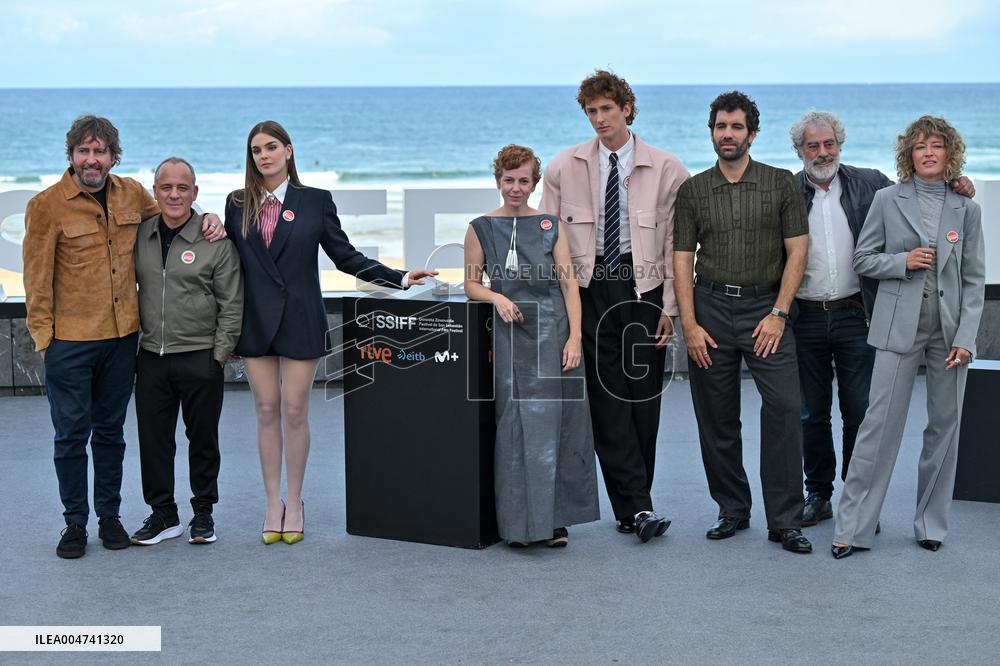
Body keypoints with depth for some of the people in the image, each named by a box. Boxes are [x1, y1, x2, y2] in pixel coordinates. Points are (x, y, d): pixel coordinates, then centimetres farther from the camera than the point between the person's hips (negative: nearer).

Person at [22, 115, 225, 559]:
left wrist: (208, 220, 6)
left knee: (110, 431, 14)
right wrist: (42, 337, -8)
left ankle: (109, 516, 25)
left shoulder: (131, 194, 5)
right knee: (71, 435, 3)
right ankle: (74, 523, 16)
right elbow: (38, 278, -5)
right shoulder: (46, 205, -7)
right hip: (69, 339, -4)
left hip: (122, 336, 4)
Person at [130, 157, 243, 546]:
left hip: (200, 358, -3)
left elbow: (231, 305, -3)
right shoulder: (140, 236, 6)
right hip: (151, 357, 4)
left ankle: (203, 512, 21)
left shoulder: (216, 241, -5)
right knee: (153, 438, 7)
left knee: (203, 438, 7)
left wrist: (220, 355, -7)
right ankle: (163, 514, 19)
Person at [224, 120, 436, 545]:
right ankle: (273, 504, 14)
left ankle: (294, 504, 13)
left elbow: (345, 256, 2)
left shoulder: (315, 201, 2)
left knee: (294, 413, 1)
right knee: (267, 412, 5)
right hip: (255, 320, 2)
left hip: (300, 320, -1)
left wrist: (400, 278, -6)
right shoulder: (237, 205, 6)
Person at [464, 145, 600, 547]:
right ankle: (519, 521, 2)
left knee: (557, 422, 1)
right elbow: (471, 284, 9)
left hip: (554, 333, 1)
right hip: (511, 335, -1)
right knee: (516, 425, -4)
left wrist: (575, 337, -7)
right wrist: (497, 297, -12)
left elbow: (569, 283, 3)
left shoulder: (550, 225, 8)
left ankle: (556, 519, 9)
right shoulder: (481, 229, 7)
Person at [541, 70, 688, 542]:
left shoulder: (666, 169, 1)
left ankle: (632, 507, 14)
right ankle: (638, 508, -5)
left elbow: (675, 243, 2)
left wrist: (670, 306, -3)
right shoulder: (564, 168, 6)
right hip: (589, 288, 1)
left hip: (644, 289, -1)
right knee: (607, 398, -5)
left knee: (644, 395, 2)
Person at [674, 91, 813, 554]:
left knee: (784, 407, -13)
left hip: (765, 307, -2)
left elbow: (797, 252, 1)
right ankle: (732, 510, 20)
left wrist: (779, 314, -8)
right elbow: (682, 260, 5)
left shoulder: (781, 184, 4)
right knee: (716, 419, 5)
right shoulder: (692, 191, 8)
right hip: (711, 307, 2)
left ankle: (785, 521, -6)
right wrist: (689, 325, -4)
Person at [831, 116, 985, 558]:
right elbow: (863, 260, 6)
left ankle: (931, 525, 20)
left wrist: (965, 338, -4)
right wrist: (903, 261, -12)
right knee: (880, 425, -5)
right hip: (899, 329, -2)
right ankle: (853, 528, 1)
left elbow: (974, 280, 5)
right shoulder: (888, 200, 2)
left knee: (944, 428, 7)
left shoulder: (966, 209, 5)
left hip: (949, 331, 2)